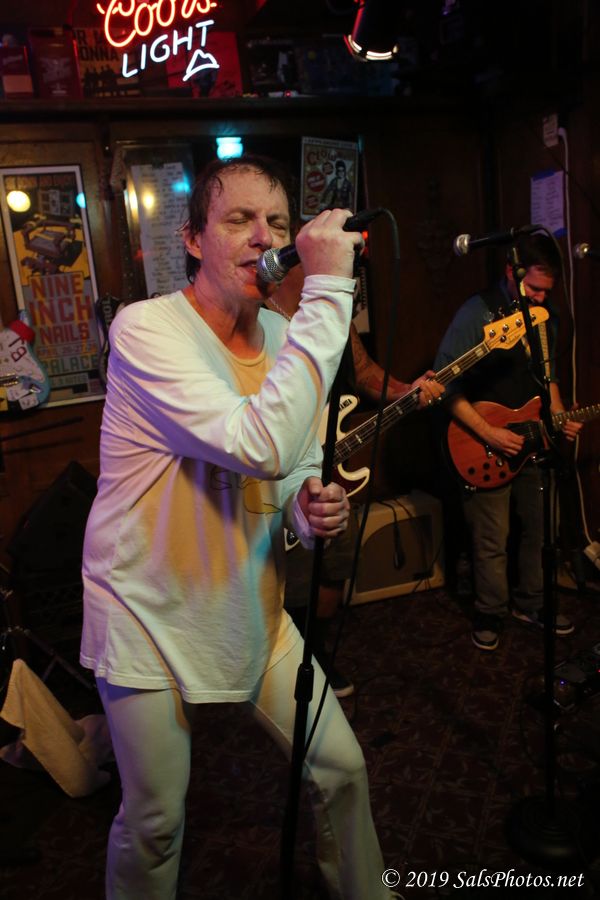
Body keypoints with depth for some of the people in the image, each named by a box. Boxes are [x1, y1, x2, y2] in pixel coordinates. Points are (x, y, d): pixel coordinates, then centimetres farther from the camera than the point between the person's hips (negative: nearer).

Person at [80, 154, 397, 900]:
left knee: (342, 768, 13)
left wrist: (313, 510, -15)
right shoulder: (145, 328, -20)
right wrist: (329, 289, -32)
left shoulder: (285, 339, 1)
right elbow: (262, 446, -35)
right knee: (154, 822, 10)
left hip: (252, 610, 6)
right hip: (151, 617, -5)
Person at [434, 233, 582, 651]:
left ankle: (531, 603, 34)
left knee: (540, 530, 15)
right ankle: (490, 615, 23)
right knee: (492, 542, 3)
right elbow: (446, 383, -18)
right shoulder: (477, 314, -15)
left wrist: (560, 419, 3)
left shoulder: (546, 316, 8)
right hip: (486, 449, -6)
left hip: (530, 444, 7)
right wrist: (488, 432, -21)